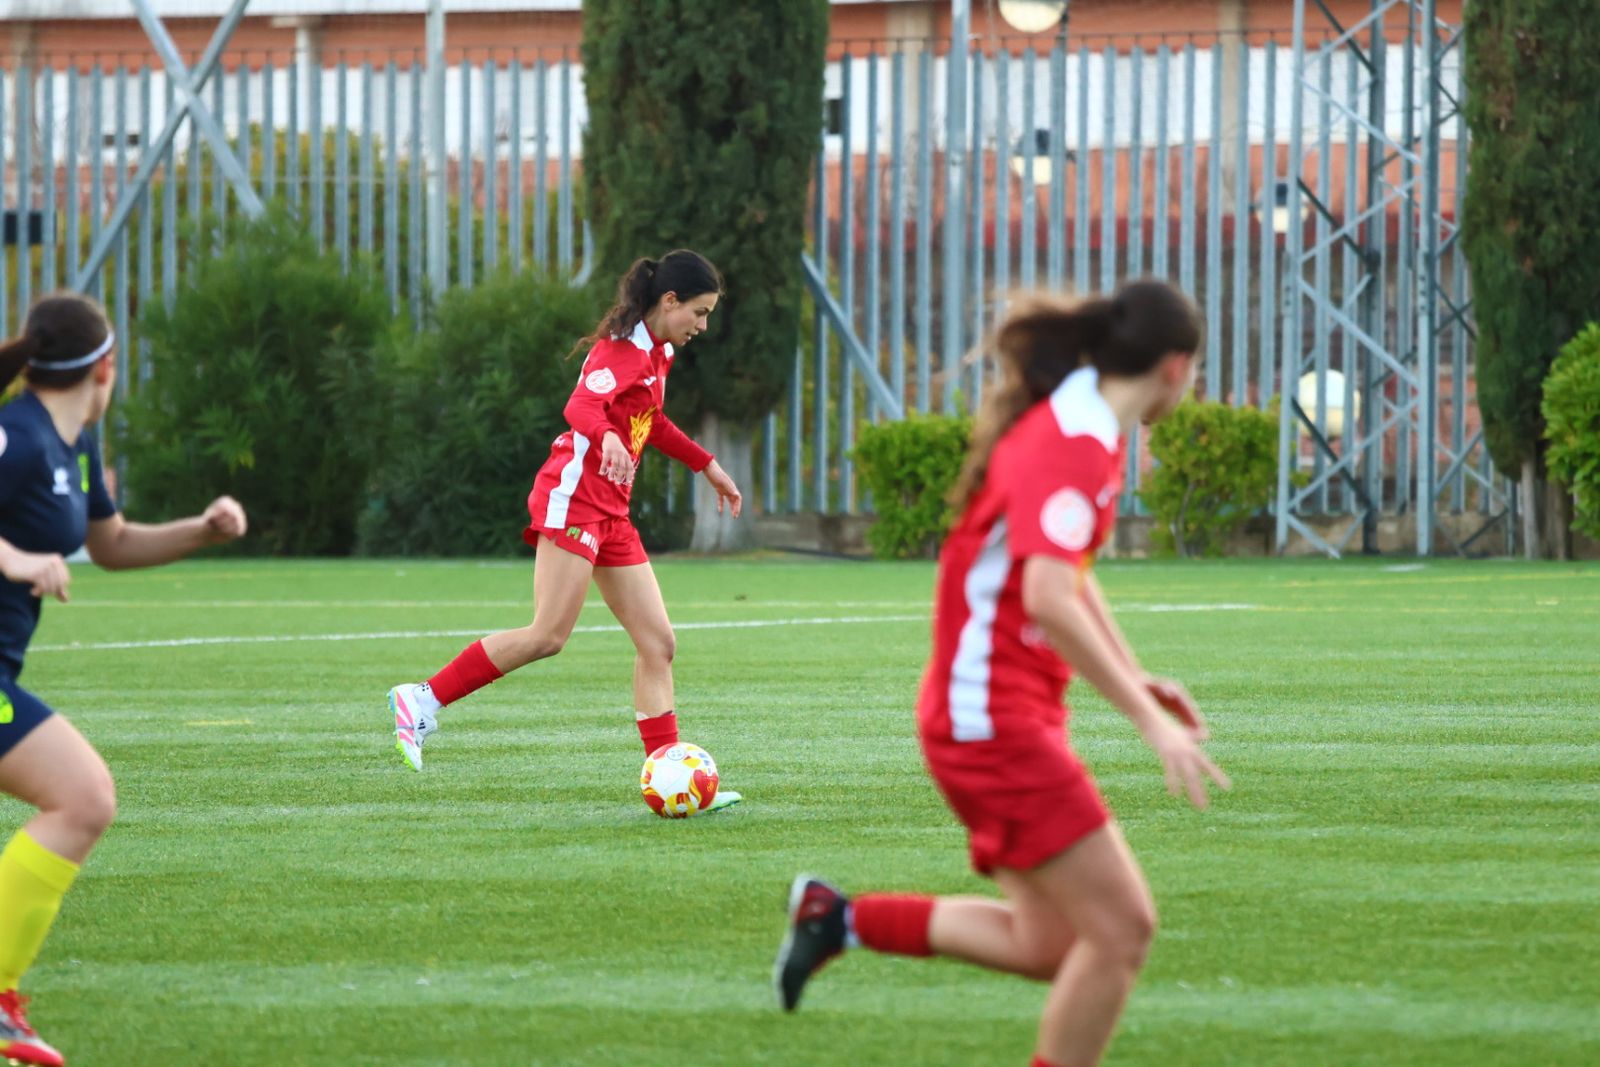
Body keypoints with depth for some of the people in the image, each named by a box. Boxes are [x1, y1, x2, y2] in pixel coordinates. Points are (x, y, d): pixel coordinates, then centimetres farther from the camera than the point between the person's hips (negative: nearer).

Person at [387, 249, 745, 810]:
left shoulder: (657, 354, 19)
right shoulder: (622, 347, -11)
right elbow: (582, 406, -29)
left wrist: (707, 465, 40)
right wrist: (608, 440, -50)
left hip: (610, 512, 10)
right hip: (573, 497, -10)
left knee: (658, 643, 1)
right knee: (549, 635, -18)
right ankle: (423, 700, -10)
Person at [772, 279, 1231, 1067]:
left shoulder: (1084, 428, 12)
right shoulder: (1073, 442, -19)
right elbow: (1049, 600, -30)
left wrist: (1134, 676, 27)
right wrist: (1151, 721, -28)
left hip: (1014, 716, 10)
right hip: (994, 718, -10)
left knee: (1048, 945, 10)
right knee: (1120, 927, -10)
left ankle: (840, 918, 17)